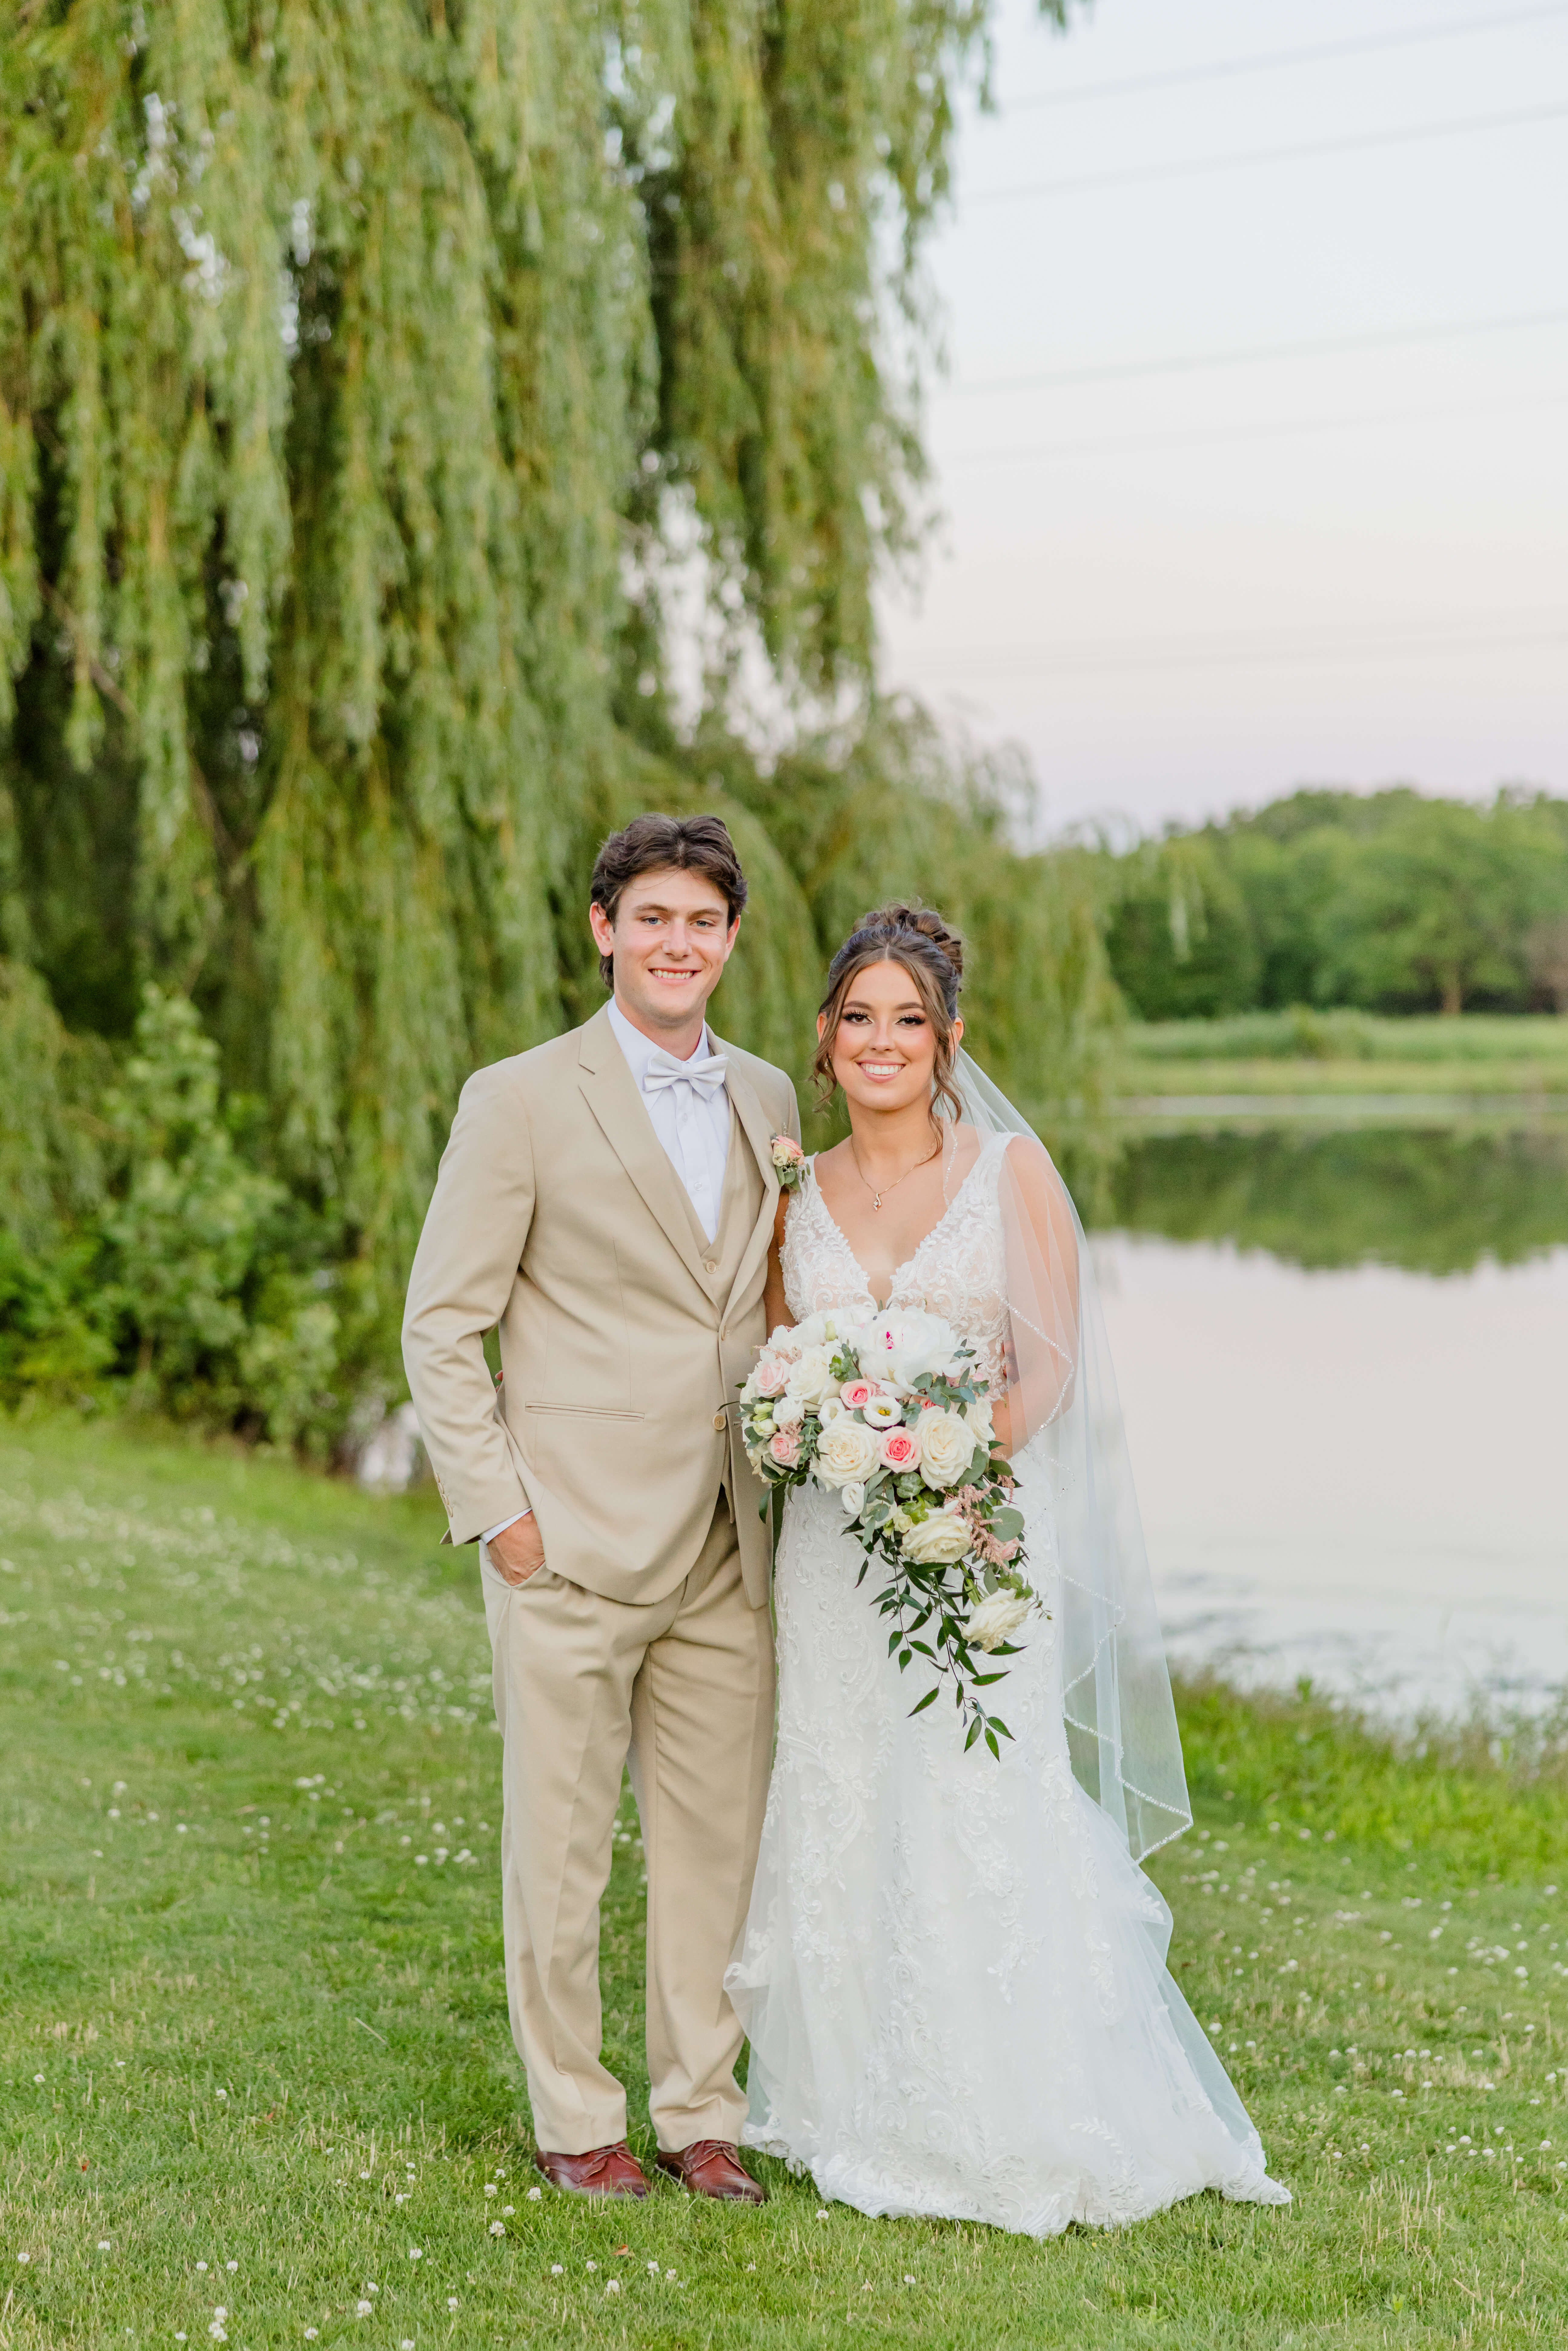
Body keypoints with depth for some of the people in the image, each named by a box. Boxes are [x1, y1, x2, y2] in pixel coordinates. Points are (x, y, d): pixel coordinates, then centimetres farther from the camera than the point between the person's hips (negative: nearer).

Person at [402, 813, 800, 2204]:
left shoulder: (768, 1101, 11)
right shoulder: (521, 1102, -5)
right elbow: (441, 1326, -4)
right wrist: (496, 1511, -10)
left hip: (729, 1550, 5)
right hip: (575, 1545, -4)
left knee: (719, 1840, 10)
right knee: (562, 1847, 4)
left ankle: (702, 2112, 24)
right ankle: (574, 2117, 20)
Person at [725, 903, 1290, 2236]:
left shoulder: (1012, 1169, -1)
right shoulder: (801, 1194, 9)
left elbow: (1051, 1365, -6)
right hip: (833, 1559, 4)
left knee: (985, 1820, -5)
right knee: (843, 1825, 6)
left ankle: (1024, 2133, 10)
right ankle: (873, 2117, 21)